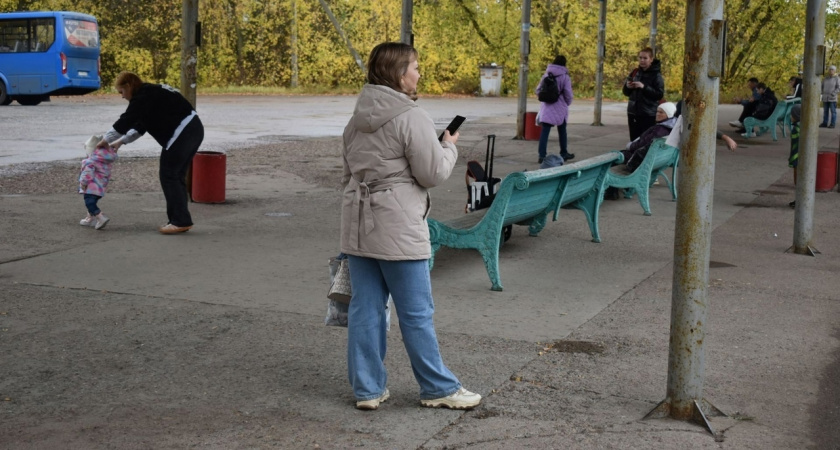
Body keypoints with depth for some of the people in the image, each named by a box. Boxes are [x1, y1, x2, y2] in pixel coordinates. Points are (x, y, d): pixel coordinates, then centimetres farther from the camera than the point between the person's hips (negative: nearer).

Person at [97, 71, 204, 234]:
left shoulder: (143, 96, -8)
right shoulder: (151, 93, 22)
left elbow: (126, 120, -8)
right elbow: (140, 125, 27)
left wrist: (106, 140, 4)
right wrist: (121, 141, 24)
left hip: (181, 134, -10)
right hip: (194, 129, 10)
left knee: (169, 176, -2)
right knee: (177, 176, 14)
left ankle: (180, 221, -1)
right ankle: (180, 220, 17)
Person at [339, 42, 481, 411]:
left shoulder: (358, 118, 13)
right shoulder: (412, 118, -13)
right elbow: (433, 174, -11)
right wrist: (449, 147, 7)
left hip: (357, 226, 8)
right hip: (397, 229, -7)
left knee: (365, 308, 10)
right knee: (416, 312, 2)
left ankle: (367, 388, 17)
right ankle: (438, 389, 14)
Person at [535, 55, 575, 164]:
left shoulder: (546, 75, 1)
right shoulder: (565, 77, -9)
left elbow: (538, 90, 3)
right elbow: (568, 94, -10)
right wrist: (567, 103, 10)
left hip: (546, 108, 2)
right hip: (560, 108, -2)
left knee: (544, 132, 0)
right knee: (562, 131, 15)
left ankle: (542, 156, -9)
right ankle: (564, 153, 27)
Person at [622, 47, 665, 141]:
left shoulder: (656, 75, -4)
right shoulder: (635, 72, 12)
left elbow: (660, 94, -13)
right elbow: (626, 92, 19)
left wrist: (644, 87, -19)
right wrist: (627, 87, -4)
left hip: (648, 115, -5)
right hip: (633, 113, 5)